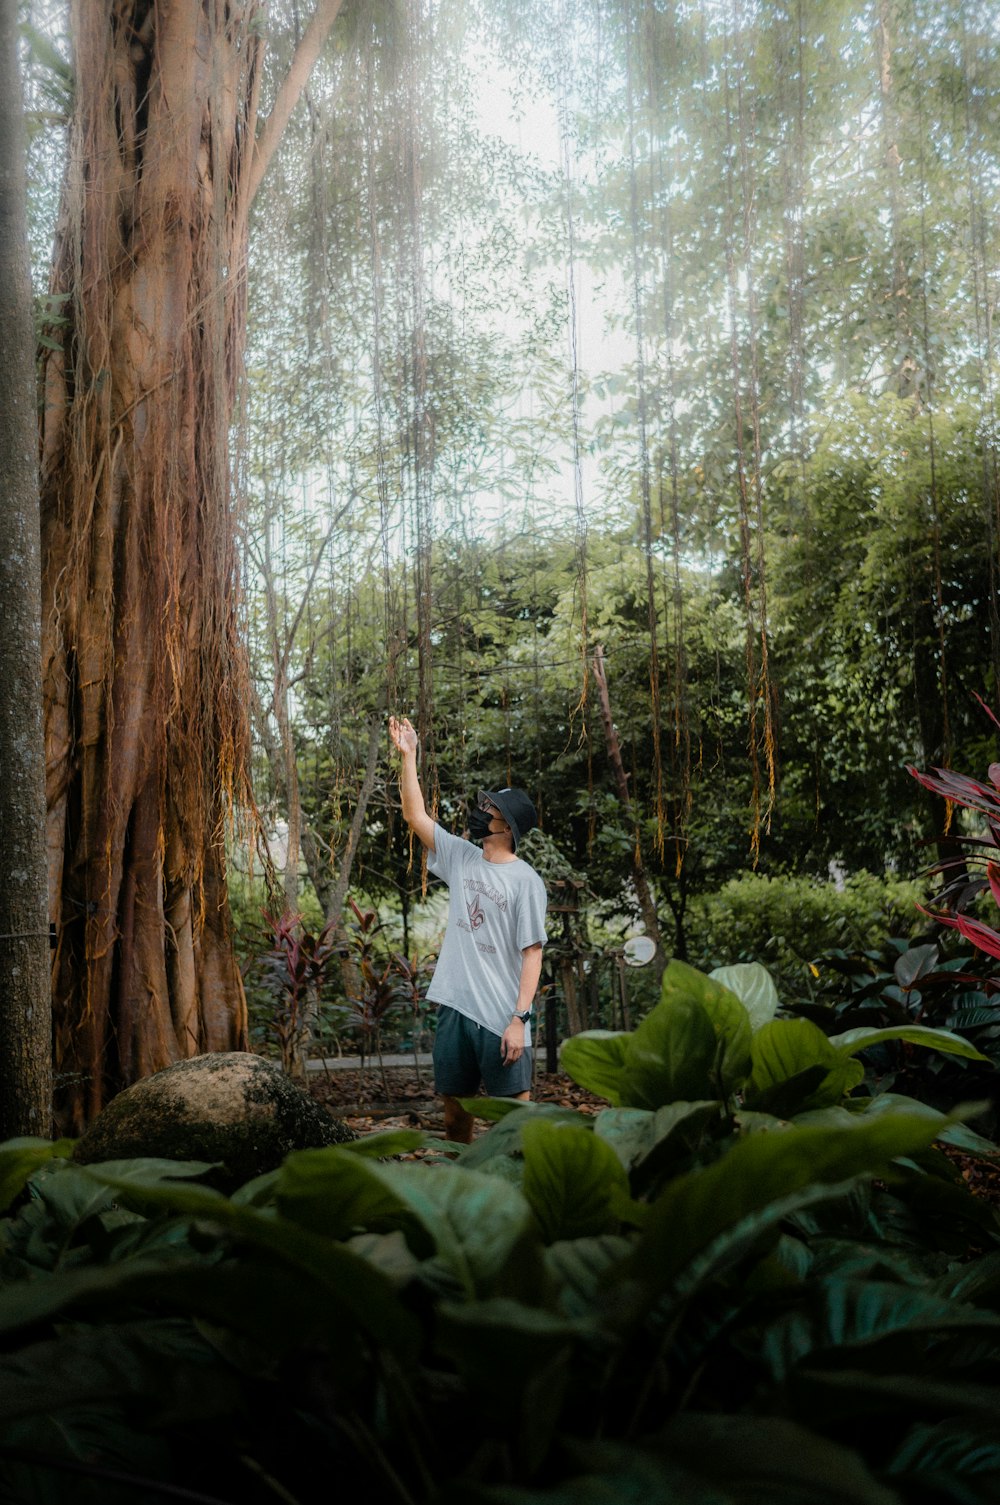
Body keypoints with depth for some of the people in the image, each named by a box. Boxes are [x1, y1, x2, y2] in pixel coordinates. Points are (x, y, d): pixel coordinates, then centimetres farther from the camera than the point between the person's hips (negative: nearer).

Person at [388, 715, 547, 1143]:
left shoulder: (525, 879, -7)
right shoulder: (460, 858, 9)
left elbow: (532, 955, -10)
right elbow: (415, 815, 8)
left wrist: (519, 1019, -16)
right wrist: (408, 756, 2)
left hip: (502, 1018, -6)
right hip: (455, 1008, 6)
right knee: (454, 1105, 14)